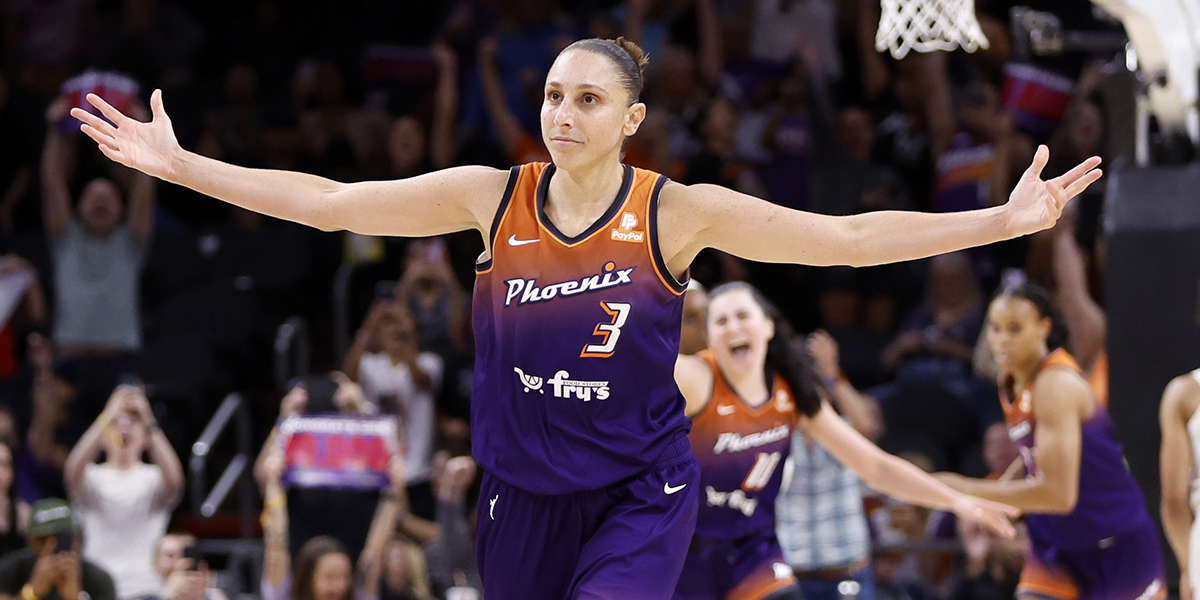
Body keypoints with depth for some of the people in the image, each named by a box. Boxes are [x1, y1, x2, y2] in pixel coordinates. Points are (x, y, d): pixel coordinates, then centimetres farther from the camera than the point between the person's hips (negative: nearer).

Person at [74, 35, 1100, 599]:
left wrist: (1006, 220, -19)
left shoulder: (679, 212, -11)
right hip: (522, 491, 3)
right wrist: (178, 165, -7)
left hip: (640, 493, -3)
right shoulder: (493, 198, -6)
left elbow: (849, 238, -12)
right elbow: (328, 203, -3)